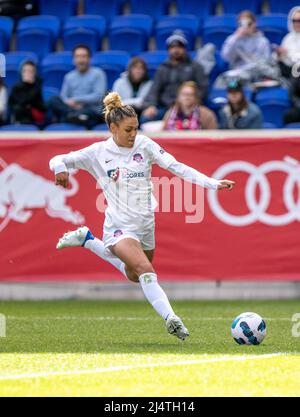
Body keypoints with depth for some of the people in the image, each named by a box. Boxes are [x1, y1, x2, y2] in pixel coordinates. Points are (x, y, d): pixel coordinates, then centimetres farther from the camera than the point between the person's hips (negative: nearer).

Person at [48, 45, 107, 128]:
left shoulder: (98, 73, 4)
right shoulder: (69, 76, 17)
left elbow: (98, 96, -8)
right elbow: (63, 96, 9)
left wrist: (76, 100, -11)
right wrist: (74, 105, -13)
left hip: (92, 109, -4)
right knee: (53, 100, -22)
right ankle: (73, 115, -39)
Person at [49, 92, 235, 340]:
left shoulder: (144, 145, -3)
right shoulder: (98, 152, -7)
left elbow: (177, 168, -9)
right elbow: (59, 160, -1)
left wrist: (213, 183, -19)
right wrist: (60, 169, -27)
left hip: (145, 224, 5)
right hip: (120, 226, -5)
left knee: (134, 276, 23)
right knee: (146, 271, -27)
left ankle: (87, 240, 37)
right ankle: (170, 319, -30)